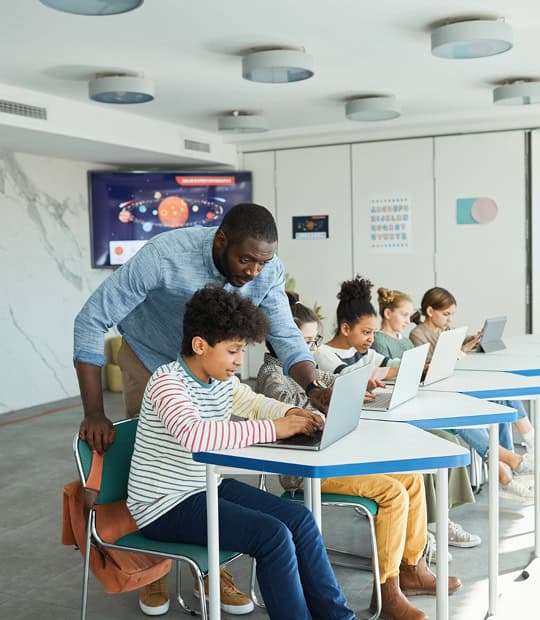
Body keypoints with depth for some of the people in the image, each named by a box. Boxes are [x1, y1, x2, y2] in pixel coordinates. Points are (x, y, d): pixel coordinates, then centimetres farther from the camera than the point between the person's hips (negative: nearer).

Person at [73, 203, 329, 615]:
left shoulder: (268, 271, -25)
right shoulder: (164, 256, -37)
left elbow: (285, 335, -20)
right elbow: (92, 321, -34)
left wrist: (312, 387, -42)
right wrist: (94, 413, -36)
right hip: (149, 361, -3)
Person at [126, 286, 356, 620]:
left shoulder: (223, 381, 1)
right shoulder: (167, 381, -23)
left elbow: (254, 402, 20)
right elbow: (194, 433, -41)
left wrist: (291, 413, -4)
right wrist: (272, 428, -36)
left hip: (209, 486, 8)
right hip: (165, 505, -8)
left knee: (300, 518, -2)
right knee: (273, 535, -22)